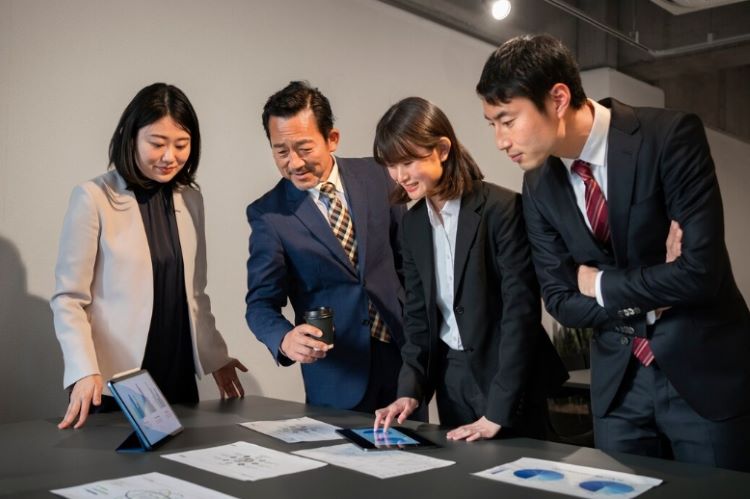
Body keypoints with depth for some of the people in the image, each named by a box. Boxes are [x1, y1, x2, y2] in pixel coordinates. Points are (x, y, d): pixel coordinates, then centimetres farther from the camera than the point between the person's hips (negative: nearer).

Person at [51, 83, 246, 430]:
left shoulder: (190, 199, 7)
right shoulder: (94, 198, -9)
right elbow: (68, 298, -10)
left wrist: (215, 357, 12)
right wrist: (85, 372, -21)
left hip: (179, 379, 5)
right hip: (116, 385, -5)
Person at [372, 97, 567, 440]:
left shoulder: (501, 208, -17)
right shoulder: (412, 224, 4)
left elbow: (521, 309, -19)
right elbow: (417, 313, 7)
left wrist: (497, 411, -21)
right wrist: (410, 389, -6)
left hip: (507, 377, -5)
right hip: (450, 377, 6)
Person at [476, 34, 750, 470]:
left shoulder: (670, 136, -17)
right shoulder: (539, 185, 0)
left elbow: (702, 270, -24)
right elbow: (561, 301, 1)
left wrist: (601, 283, -12)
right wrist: (652, 293, -13)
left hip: (705, 367, -4)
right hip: (617, 377, 4)